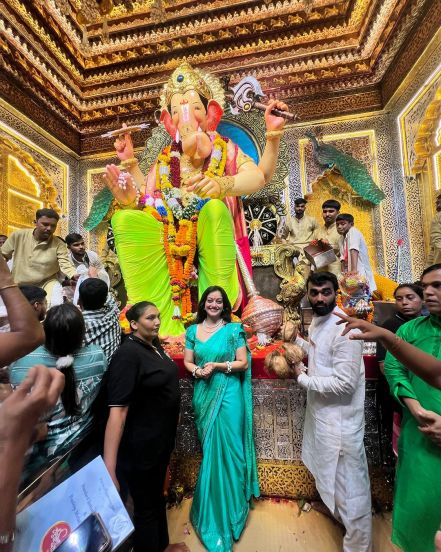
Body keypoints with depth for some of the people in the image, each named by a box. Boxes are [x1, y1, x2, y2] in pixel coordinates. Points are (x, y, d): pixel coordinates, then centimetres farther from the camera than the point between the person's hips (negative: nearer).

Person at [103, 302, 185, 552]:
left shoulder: (155, 345, -2)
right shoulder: (128, 353, -27)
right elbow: (117, 409, -31)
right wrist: (109, 467, -33)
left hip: (161, 437, 8)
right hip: (141, 444, -8)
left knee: (157, 495, 29)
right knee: (146, 505, 16)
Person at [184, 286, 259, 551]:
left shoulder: (233, 329, -7)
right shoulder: (193, 331, 3)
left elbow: (243, 363, -7)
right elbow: (187, 361, 7)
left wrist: (218, 366, -18)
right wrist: (197, 370, -13)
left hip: (228, 394, -3)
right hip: (203, 395, 3)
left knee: (227, 448, 6)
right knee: (209, 449, 17)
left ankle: (229, 509, 32)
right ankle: (212, 507, 41)